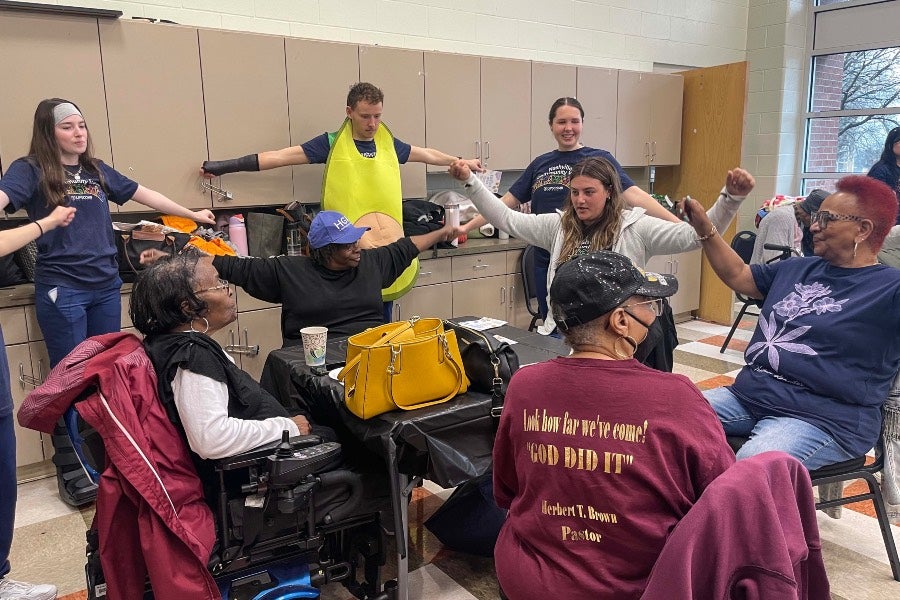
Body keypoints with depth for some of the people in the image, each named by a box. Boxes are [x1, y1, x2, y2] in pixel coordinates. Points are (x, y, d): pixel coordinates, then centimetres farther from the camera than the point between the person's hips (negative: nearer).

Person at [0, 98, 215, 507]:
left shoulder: (97, 171, 13)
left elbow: (144, 195, 22)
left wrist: (192, 215, 29)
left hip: (106, 286, 5)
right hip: (61, 290, -5)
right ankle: (71, 469, 12)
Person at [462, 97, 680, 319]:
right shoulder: (540, 164, 12)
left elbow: (633, 194, -11)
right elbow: (507, 202, 15)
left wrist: (678, 224, -23)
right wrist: (466, 227, 11)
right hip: (546, 264, 4)